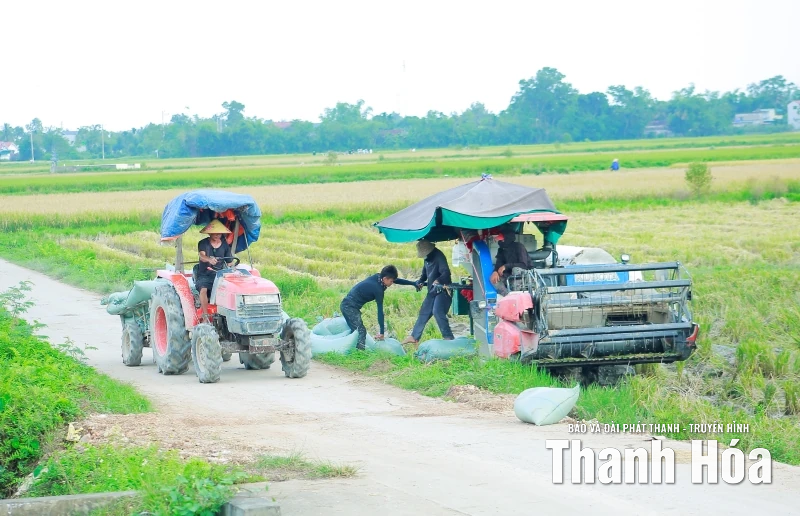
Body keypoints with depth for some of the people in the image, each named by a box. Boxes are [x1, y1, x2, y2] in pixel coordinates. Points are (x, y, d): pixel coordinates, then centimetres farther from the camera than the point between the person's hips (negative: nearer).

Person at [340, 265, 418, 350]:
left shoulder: (377, 277, 1)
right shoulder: (378, 290, -21)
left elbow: (397, 280, 15)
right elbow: (380, 311, -18)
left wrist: (413, 283, 21)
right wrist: (382, 333, -14)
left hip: (346, 305, 10)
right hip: (350, 307, -10)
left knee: (356, 330, 13)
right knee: (361, 331, -15)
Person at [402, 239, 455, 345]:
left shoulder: (439, 256, -16)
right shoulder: (427, 259, 11)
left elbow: (446, 272, -29)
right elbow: (425, 273, 25)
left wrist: (438, 280, -48)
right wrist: (420, 282, 6)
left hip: (442, 290, -9)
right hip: (432, 291, 9)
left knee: (437, 312, -24)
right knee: (423, 313, 13)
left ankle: (448, 337, -21)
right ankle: (414, 337, 22)